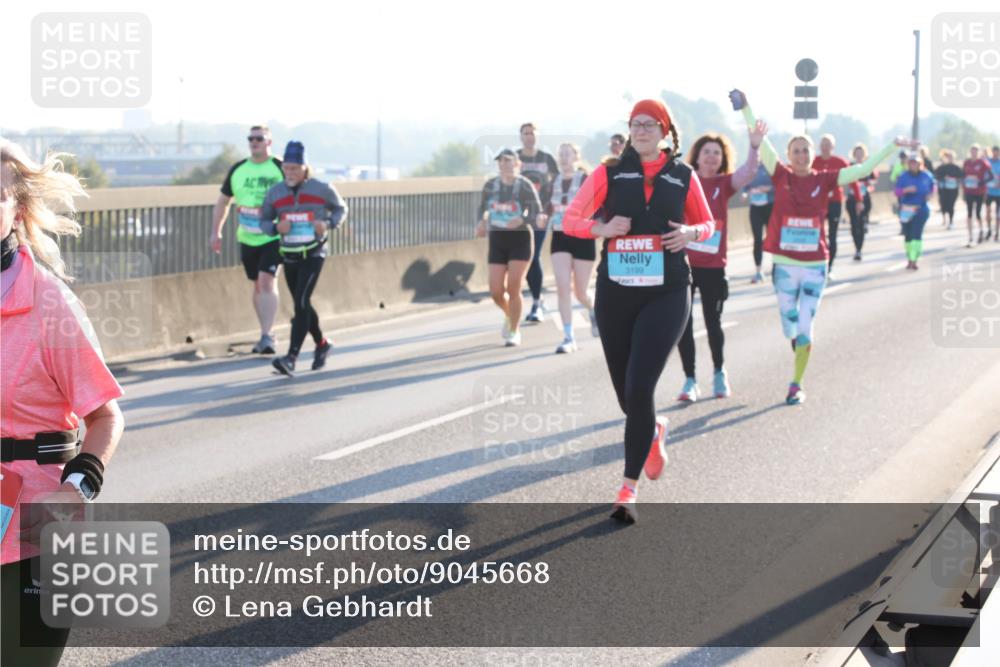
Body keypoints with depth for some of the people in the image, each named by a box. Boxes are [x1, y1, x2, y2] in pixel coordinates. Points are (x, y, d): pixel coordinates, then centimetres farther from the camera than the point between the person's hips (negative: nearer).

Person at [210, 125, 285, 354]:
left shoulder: (281, 169, -6)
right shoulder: (237, 170, 7)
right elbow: (223, 201, 17)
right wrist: (216, 232, 14)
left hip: (273, 238, -5)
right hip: (247, 239, 5)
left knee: (267, 281, -18)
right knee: (257, 286, 12)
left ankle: (266, 336, -20)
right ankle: (266, 334, 23)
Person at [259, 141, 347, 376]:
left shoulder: (322, 189, -4)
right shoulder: (274, 193, 2)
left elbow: (341, 209, 10)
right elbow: (264, 221, 11)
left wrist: (328, 223, -11)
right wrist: (276, 227, -12)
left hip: (313, 255, -5)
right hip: (289, 257, 5)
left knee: (301, 303, -17)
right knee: (302, 305, 14)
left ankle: (291, 358, -22)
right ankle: (322, 344, 38)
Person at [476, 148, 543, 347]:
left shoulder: (525, 186, -10)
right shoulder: (490, 185, 3)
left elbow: (537, 213, -11)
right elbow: (483, 207, 18)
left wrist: (521, 220, -30)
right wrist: (482, 222, -3)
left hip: (520, 240, -4)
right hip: (497, 240, 4)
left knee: (513, 288, -9)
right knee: (496, 291, 0)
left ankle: (514, 332, 9)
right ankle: (509, 316, 34)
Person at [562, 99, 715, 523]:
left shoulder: (683, 176, 4)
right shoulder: (609, 173, 3)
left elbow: (707, 223, 16)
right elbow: (570, 220, 4)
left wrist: (691, 233, -6)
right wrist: (602, 229, -16)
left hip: (666, 295, -2)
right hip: (615, 293, 2)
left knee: (639, 388, -14)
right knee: (626, 394, 9)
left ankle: (629, 489, -6)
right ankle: (654, 431, 46)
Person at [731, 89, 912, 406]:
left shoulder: (824, 180, -1)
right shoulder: (781, 177, -3)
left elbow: (862, 169, 0)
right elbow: (761, 143, -8)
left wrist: (892, 147, -2)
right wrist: (745, 109, -14)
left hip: (815, 266, 0)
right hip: (785, 265, 0)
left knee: (804, 328, 0)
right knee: (789, 326, 9)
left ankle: (796, 384, 14)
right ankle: (801, 341, 45)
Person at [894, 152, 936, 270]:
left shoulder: (926, 176, 2)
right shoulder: (903, 176, -2)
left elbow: (932, 187, 18)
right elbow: (897, 191, -7)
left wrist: (930, 195, -3)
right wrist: (906, 190, -27)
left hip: (921, 209, -1)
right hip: (906, 210, 1)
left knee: (916, 234, -15)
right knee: (908, 235, 8)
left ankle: (913, 260, -18)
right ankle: (909, 259, 24)